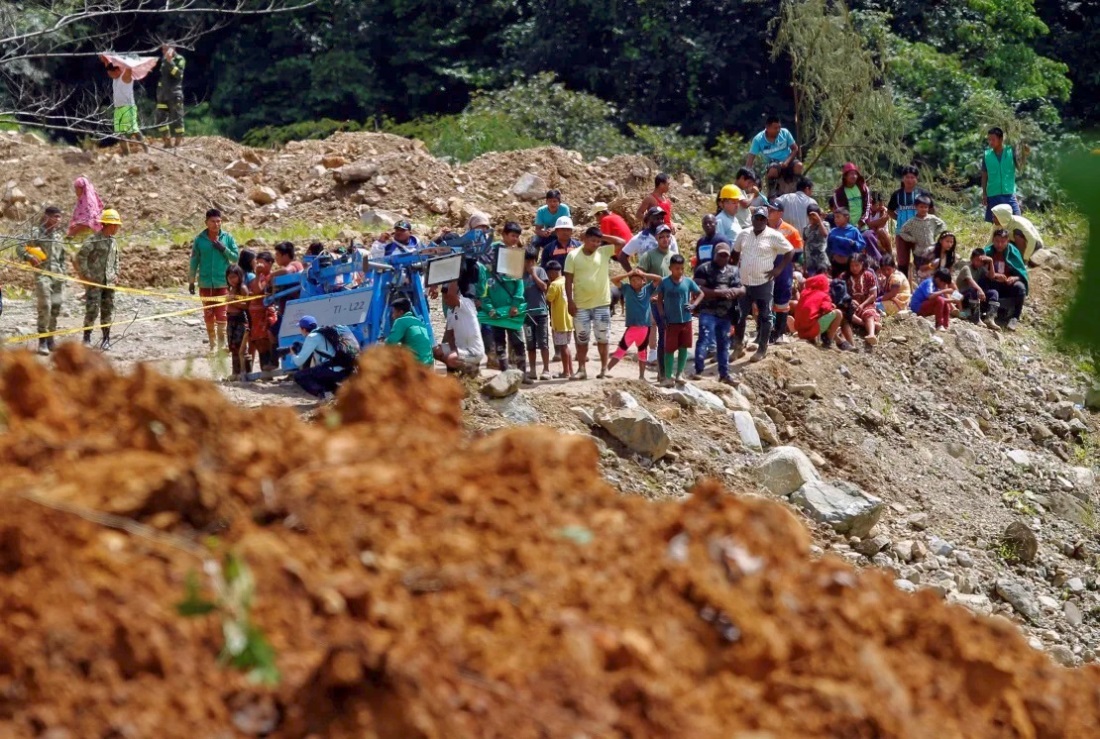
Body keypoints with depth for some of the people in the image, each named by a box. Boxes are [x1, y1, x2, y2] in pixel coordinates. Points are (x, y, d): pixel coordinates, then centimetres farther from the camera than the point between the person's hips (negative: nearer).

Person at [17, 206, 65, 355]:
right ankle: (42, 341, -13)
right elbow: (20, 248, -7)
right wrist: (29, 257, -25)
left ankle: (51, 339, 16)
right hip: (42, 274, -6)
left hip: (57, 275, 6)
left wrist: (63, 275, 16)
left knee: (55, 308, 6)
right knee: (45, 306, -14)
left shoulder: (58, 234, 15)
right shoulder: (36, 232, -2)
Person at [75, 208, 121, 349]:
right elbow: (80, 256, -13)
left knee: (108, 310, 7)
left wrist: (116, 274, 15)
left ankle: (106, 339, 15)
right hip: (94, 282, -7)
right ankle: (86, 339, 0)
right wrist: (85, 274, -13)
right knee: (92, 310, -8)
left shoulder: (113, 242, 12)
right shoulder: (94, 240, -10)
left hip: (109, 282, 7)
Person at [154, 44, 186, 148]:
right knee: (160, 120, 3)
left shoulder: (179, 60, -3)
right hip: (162, 94, 6)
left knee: (176, 119, -3)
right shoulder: (163, 60, 14)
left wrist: (170, 62, -21)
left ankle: (179, 142, 5)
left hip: (174, 94, -6)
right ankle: (168, 141, 13)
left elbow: (178, 74, -19)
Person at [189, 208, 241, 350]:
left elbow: (236, 258, 2)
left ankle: (222, 345, 0)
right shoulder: (200, 239, 0)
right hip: (205, 284, 1)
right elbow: (194, 261, 5)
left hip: (222, 283, -1)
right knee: (208, 316, 9)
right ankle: (212, 345, 19)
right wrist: (191, 281, 5)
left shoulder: (227, 238, 0)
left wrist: (224, 249, -14)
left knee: (221, 315, -6)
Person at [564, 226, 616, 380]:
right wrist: (570, 301, -7)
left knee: (602, 338, 5)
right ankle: (581, 370, 13)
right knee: (581, 339, 7)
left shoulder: (604, 252, 0)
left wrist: (603, 239, -6)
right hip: (581, 305, 0)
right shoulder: (573, 255, -3)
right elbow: (568, 280, -2)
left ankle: (604, 369, 12)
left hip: (602, 304, 0)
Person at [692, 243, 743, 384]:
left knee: (724, 344, 12)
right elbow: (698, 289, -13)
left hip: (726, 314, 6)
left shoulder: (734, 271, 16)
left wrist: (735, 291, -10)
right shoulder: (704, 269, -3)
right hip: (708, 312, -6)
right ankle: (699, 371, -14)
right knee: (705, 340, -15)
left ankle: (724, 374, 19)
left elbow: (742, 290, 14)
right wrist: (718, 292, -20)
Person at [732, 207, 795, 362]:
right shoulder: (743, 235, 5)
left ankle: (762, 349, 13)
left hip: (764, 283, -4)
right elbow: (735, 251, 20)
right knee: (740, 315, 9)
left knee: (764, 317, 4)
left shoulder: (773, 236, -8)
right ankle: (738, 346, 24)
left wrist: (779, 269, -9)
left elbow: (790, 251, -3)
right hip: (744, 283, 4)